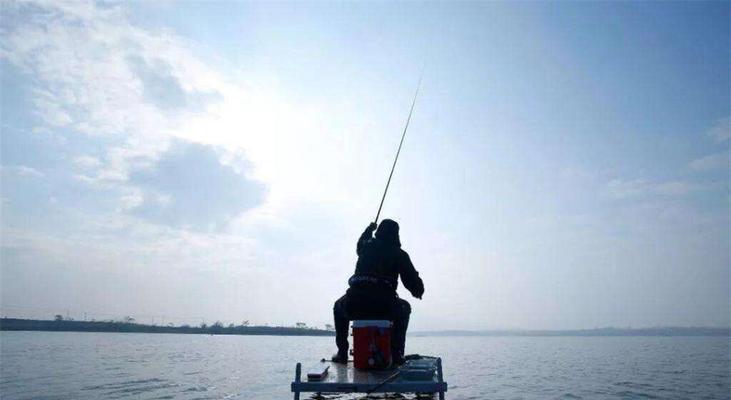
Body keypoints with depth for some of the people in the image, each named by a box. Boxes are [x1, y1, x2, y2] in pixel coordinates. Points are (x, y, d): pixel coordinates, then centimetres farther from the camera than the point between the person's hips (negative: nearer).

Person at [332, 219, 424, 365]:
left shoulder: (367, 246, 16)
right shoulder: (399, 254, 9)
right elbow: (414, 283, 8)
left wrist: (369, 229, 62)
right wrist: (418, 291, 33)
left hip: (354, 306, 2)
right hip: (385, 308, -1)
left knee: (339, 307, 37)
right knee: (404, 308, 33)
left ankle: (342, 353, 28)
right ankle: (396, 354, 24)